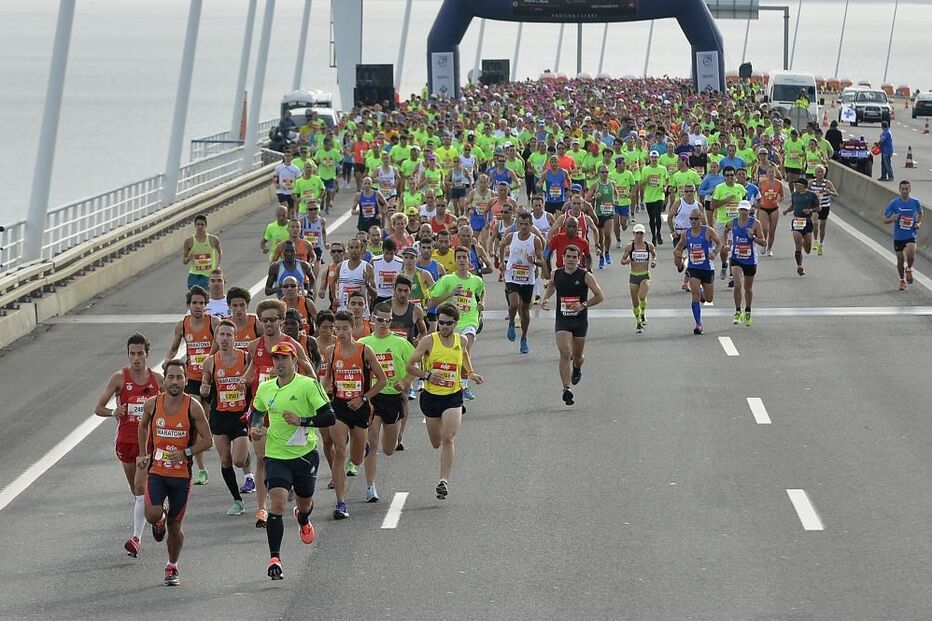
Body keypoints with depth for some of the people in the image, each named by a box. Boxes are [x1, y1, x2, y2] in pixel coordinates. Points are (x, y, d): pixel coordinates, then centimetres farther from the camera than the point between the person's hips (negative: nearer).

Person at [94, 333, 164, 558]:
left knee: (141, 486, -16)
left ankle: (136, 537, -16)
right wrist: (113, 412, -22)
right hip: (125, 440, 1)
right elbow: (98, 408, -3)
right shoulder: (119, 378, -4)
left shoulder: (157, 379, 0)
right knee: (136, 491, 12)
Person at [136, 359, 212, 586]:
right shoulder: (152, 404, -4)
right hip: (156, 471, 1)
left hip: (182, 474, -1)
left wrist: (185, 453, -19)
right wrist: (143, 454, 10)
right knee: (152, 515, -20)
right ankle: (160, 520, 19)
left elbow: (207, 440, -5)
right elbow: (143, 426, 17)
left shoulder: (193, 407, -10)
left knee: (174, 525, 7)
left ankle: (172, 566, 29)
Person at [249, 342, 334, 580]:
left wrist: (302, 421, -24)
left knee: (304, 502, 17)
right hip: (276, 455, 1)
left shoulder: (308, 385, -10)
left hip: (305, 453, -1)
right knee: (277, 502, -17)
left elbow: (329, 417, -13)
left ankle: (303, 520, 57)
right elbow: (256, 412, 24)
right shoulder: (265, 388, 4)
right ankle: (274, 558, -16)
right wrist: (253, 428, 4)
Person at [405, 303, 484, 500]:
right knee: (436, 443, 12)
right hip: (431, 395, 0)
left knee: (448, 438, -17)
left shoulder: (462, 341, 2)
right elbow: (409, 366, -7)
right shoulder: (428, 341, -7)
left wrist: (471, 375, 3)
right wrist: (427, 375, -22)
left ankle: (444, 480, -17)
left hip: (453, 396, 0)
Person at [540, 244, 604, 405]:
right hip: (562, 321, 0)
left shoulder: (586, 276, -7)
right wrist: (544, 299, 4)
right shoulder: (556, 275, 1)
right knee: (565, 353, -17)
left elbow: (600, 296, -6)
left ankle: (577, 369, 51)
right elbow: (551, 286, 23)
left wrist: (583, 305, -17)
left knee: (577, 356, 13)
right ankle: (567, 389, -19)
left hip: (580, 321, 0)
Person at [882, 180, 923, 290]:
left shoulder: (915, 202, -3)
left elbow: (920, 213, 19)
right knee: (900, 259, 8)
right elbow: (885, 220, -2)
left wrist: (919, 223, 0)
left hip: (911, 235, -1)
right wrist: (893, 219, -23)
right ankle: (902, 280, 30)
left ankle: (909, 269, 7)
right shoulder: (894, 203, -7)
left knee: (910, 254, -25)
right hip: (898, 236, 1)